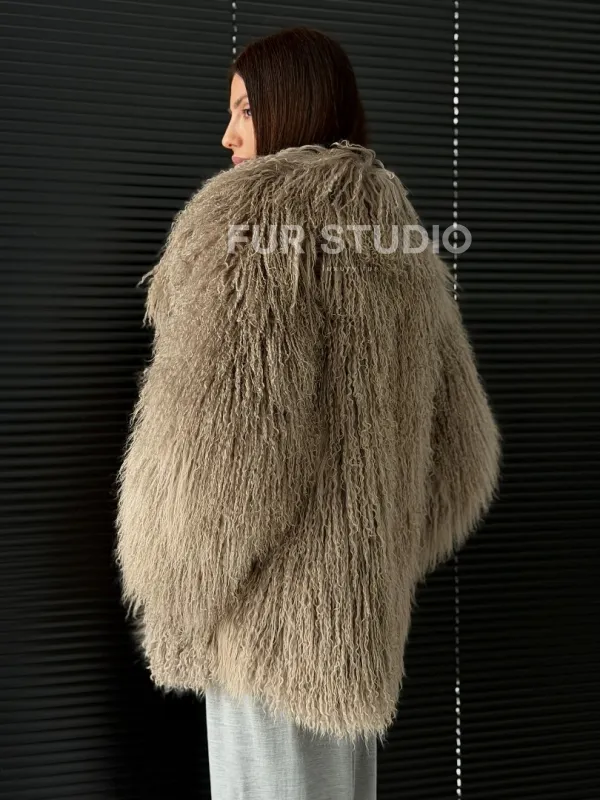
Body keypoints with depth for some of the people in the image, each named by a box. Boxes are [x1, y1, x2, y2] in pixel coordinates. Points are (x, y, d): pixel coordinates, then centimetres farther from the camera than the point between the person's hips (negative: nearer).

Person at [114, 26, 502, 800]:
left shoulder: (250, 210, -13)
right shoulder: (400, 237, 11)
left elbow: (215, 440, -23)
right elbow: (459, 451, 12)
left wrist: (171, 606, -9)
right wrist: (379, 556, 17)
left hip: (270, 609, -8)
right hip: (358, 608, 8)